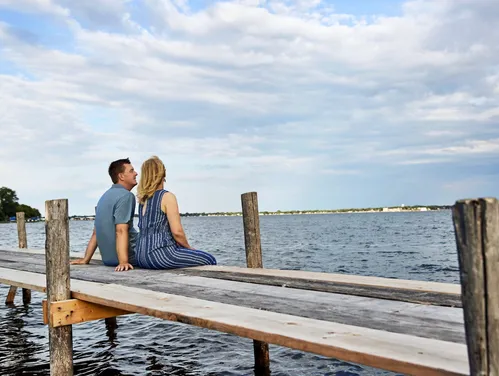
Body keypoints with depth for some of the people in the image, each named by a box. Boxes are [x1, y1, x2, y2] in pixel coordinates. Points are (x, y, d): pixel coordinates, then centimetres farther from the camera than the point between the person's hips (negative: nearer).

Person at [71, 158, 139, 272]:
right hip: (130, 256, -9)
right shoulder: (125, 195, -12)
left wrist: (85, 259, 19)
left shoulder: (105, 196, 17)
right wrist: (123, 262, -28)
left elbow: (96, 232, 18)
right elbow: (121, 231, -22)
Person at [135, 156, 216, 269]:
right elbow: (177, 231, -14)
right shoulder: (167, 197, -9)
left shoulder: (142, 199, 14)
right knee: (209, 260, 6)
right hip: (160, 254, -9)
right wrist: (189, 247, 3)